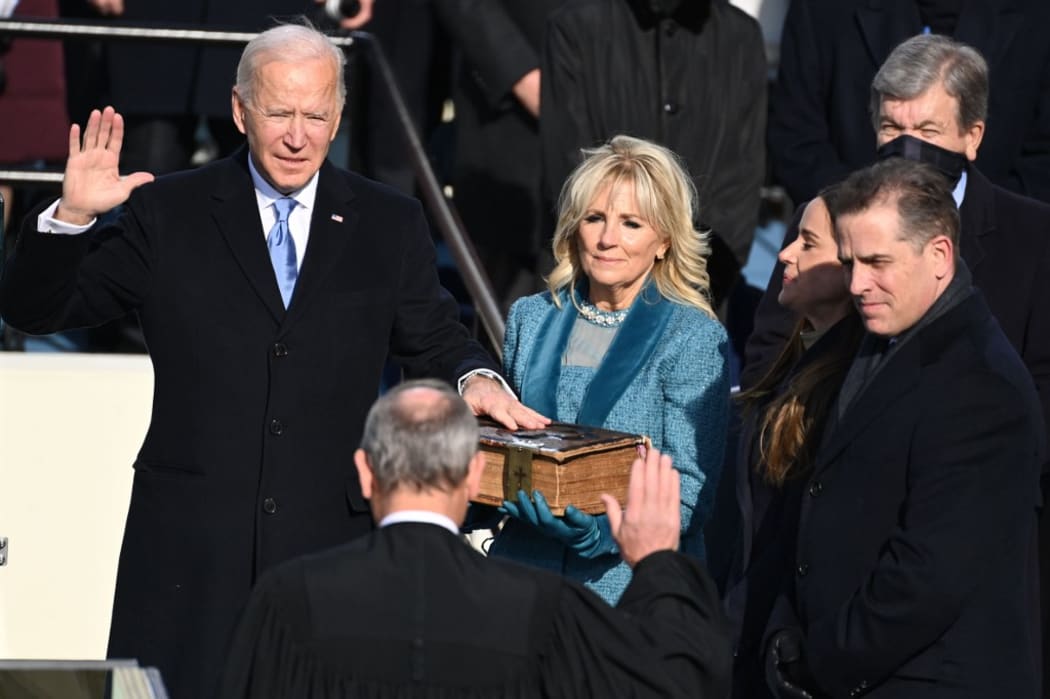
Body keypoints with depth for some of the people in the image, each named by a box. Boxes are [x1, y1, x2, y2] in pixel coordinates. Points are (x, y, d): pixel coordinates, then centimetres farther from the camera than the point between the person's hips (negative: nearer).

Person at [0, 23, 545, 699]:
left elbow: (430, 336, 19)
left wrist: (473, 377, -3)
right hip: (191, 547, -1)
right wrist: (72, 216, -11)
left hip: (333, 541, 1)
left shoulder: (391, 225, 10)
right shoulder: (169, 212, 5)